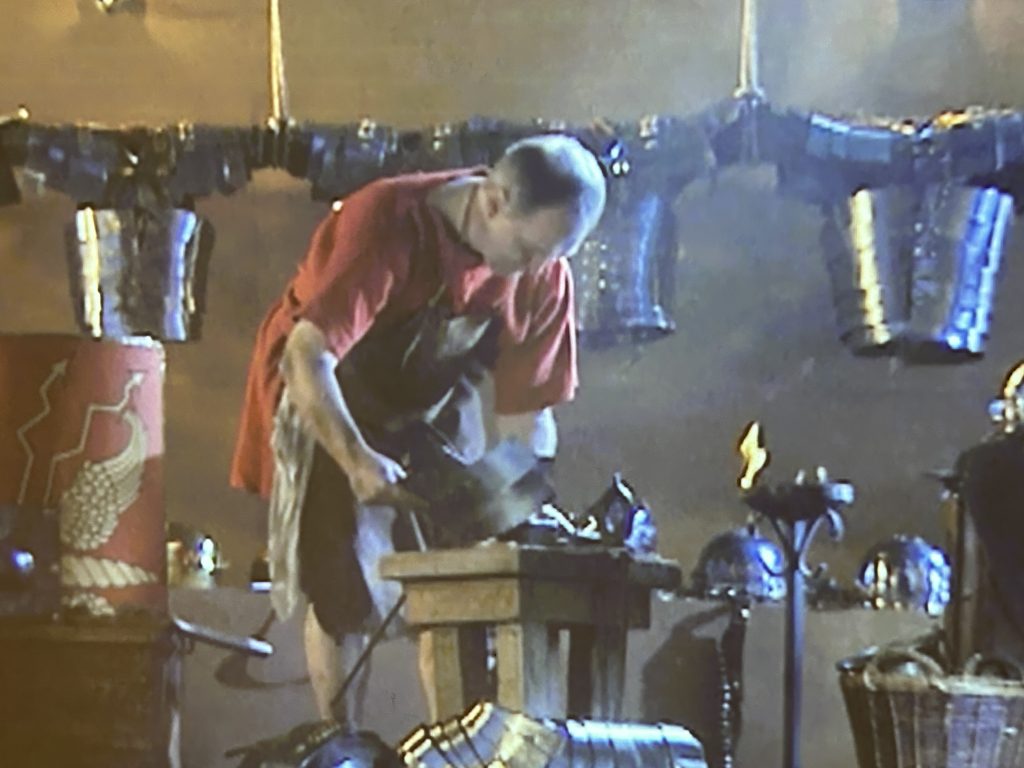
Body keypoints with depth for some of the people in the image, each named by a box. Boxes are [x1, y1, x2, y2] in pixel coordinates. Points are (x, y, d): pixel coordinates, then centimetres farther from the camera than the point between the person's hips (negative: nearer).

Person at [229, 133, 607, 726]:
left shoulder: (545, 277, -16)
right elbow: (307, 357, -38)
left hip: (434, 410, 4)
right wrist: (357, 461, -48)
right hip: (327, 405, -4)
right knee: (344, 592, -9)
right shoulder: (389, 223, -33)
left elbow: (527, 411, -8)